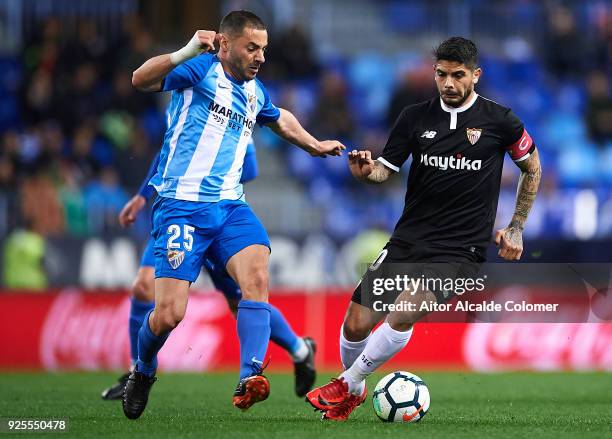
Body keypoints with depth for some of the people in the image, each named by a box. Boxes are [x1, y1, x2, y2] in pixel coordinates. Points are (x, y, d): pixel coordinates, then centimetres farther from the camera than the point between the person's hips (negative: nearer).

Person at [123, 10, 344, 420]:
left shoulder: (255, 92, 17)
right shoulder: (200, 70, -5)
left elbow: (281, 120, 41)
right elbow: (141, 80, -24)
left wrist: (316, 145, 48)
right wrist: (184, 54, -39)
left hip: (230, 206, 6)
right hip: (182, 205, -6)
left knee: (257, 274, -24)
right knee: (169, 313, -10)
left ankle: (249, 378, -34)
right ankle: (143, 372, 22)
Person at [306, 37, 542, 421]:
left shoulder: (500, 121, -3)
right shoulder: (415, 117, 4)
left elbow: (532, 168, 12)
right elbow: (385, 170, 8)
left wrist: (516, 228, 8)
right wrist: (366, 172, -16)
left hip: (461, 251, -4)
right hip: (408, 242, 4)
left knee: (402, 314, -26)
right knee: (356, 324, -3)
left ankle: (348, 385, -3)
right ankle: (355, 392, 29)